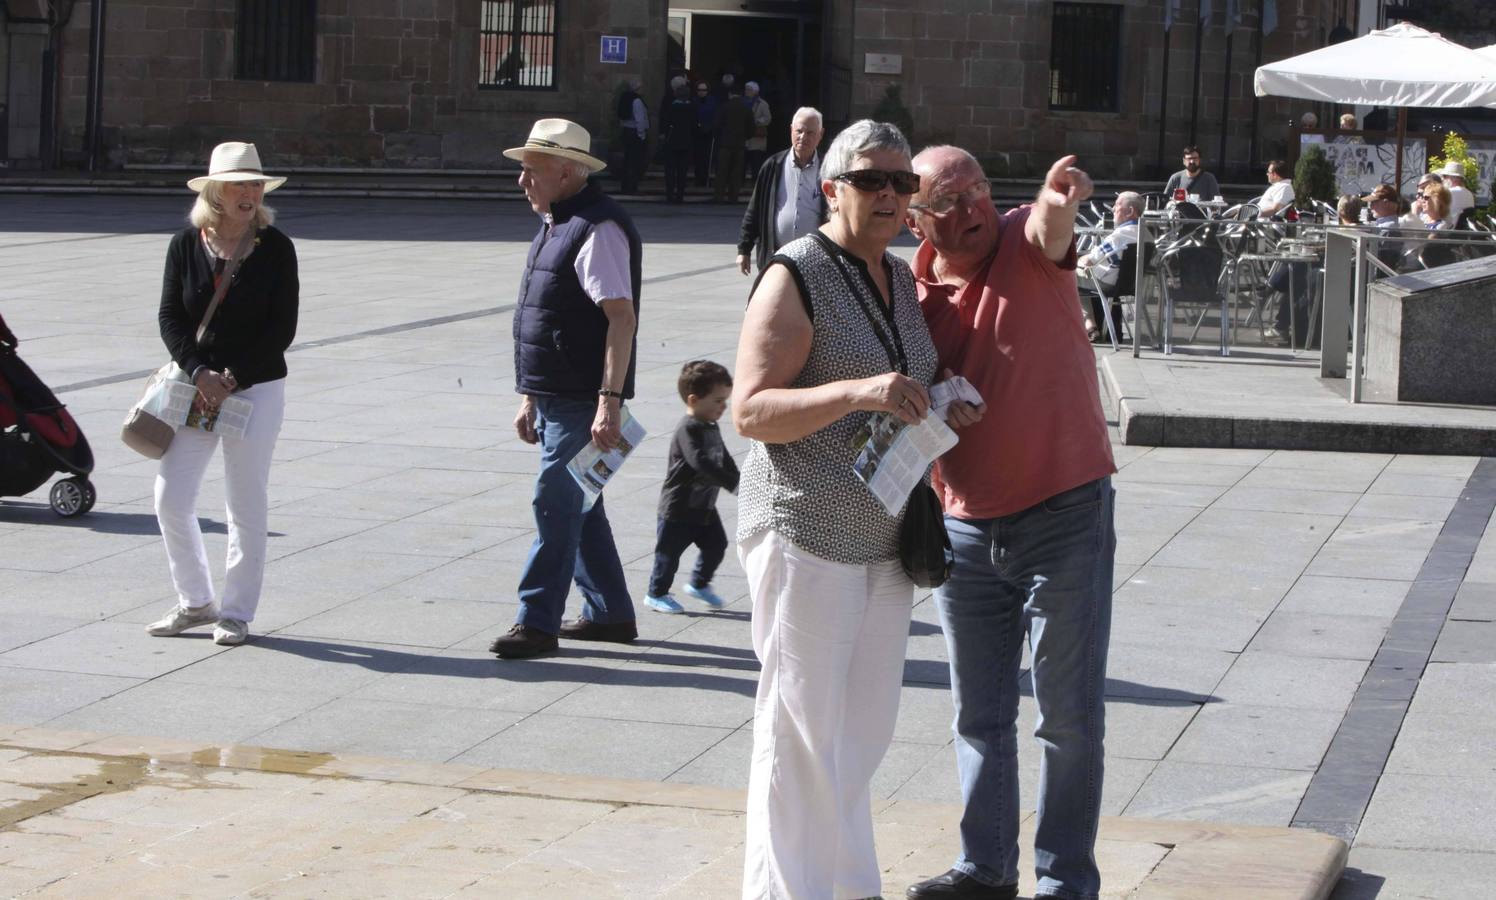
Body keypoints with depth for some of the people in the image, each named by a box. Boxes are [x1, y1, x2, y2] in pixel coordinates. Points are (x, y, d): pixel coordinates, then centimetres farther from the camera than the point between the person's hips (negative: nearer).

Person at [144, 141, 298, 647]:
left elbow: (281, 329, -6)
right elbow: (170, 318, 1)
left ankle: (237, 612, 13)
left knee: (247, 505, 2)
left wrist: (232, 381, -13)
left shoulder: (276, 248, -4)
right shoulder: (186, 244, 2)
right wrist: (200, 373, -13)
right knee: (171, 498, 1)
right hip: (195, 387, 3)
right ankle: (195, 602, 19)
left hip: (257, 390, -3)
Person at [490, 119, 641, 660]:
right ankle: (609, 614, 26)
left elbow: (621, 317, -22)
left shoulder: (597, 230, -16)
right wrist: (529, 397, 22)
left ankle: (537, 622, -2)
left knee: (556, 505, -7)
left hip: (582, 404, -10)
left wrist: (610, 401, -27)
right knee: (579, 506, 16)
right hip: (555, 398, 10)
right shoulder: (554, 225, 15)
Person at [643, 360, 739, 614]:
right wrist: (733, 484, -37)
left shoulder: (711, 428, 7)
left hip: (704, 506, 8)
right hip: (679, 507, -8)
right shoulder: (688, 430, -24)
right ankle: (656, 594, 19)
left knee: (716, 545, 10)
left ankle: (699, 584, 30)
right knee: (670, 551, 4)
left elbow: (725, 460, 18)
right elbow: (701, 464, -34)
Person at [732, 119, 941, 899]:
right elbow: (751, 411, -20)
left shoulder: (902, 280, 12)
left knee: (861, 732, 14)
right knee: (801, 732, -4)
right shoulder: (796, 279, -12)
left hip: (882, 540, 8)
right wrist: (857, 392, -32)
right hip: (806, 535, -8)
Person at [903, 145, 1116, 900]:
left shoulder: (1027, 244, -9)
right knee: (979, 714, 15)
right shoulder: (913, 295, 0)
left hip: (1065, 517, -4)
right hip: (966, 527, 4)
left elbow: (1049, 229, -34)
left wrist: (1058, 202, -56)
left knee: (1071, 713, 1)